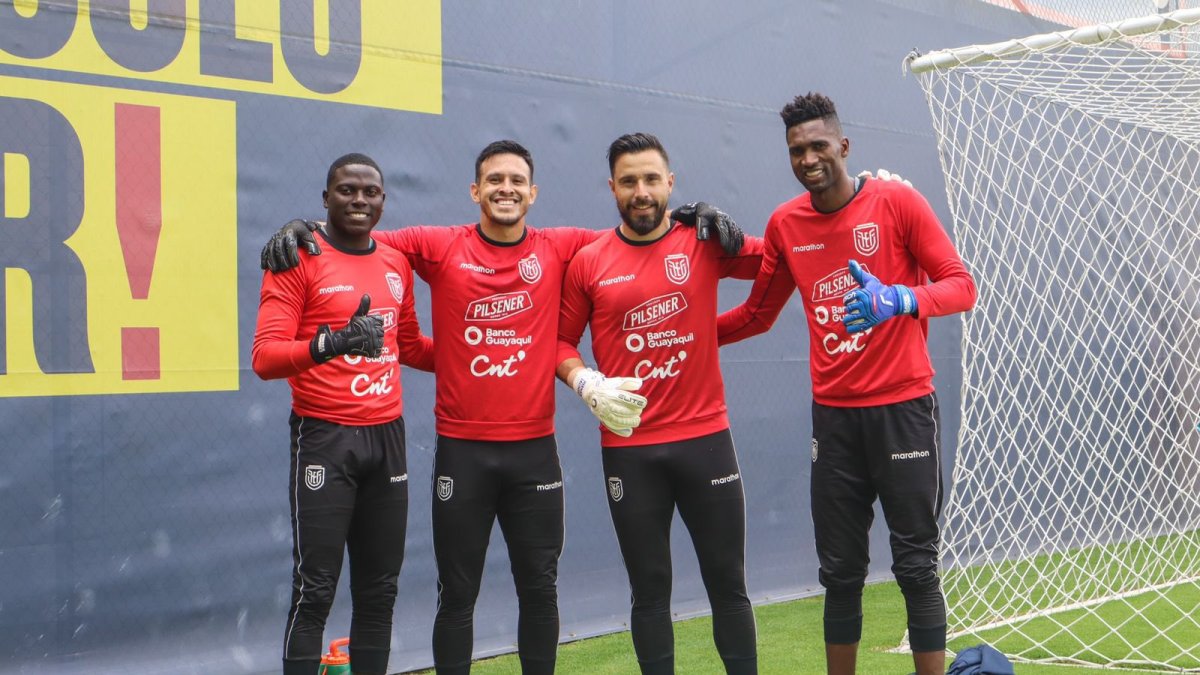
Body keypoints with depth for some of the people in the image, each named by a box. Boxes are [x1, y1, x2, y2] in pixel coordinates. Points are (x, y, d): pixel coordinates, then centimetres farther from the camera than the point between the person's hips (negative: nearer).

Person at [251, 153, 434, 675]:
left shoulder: (396, 265, 13)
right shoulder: (299, 260, -5)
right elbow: (265, 357, -15)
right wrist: (332, 343, -32)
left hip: (387, 437, 6)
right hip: (325, 439, -6)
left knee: (379, 589, 10)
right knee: (315, 591, -6)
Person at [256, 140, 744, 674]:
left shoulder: (561, 248, 2)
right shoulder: (439, 247, -1)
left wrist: (690, 219, -6)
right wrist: (302, 228, -11)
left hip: (535, 448, 2)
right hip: (461, 448, -1)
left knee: (539, 587, 12)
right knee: (457, 593, 7)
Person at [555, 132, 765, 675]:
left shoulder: (705, 242, 1)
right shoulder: (588, 263, 1)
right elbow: (561, 340, 7)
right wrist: (586, 382, -10)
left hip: (705, 437, 0)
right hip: (627, 448, 0)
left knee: (728, 583, 8)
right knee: (649, 589, 9)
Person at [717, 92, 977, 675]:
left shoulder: (898, 202, -6)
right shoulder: (784, 224, 6)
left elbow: (962, 286, -8)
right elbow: (757, 314, 18)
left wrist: (898, 299, -27)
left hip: (903, 407, -4)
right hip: (833, 414, 4)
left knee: (915, 566, -1)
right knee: (840, 571, 9)